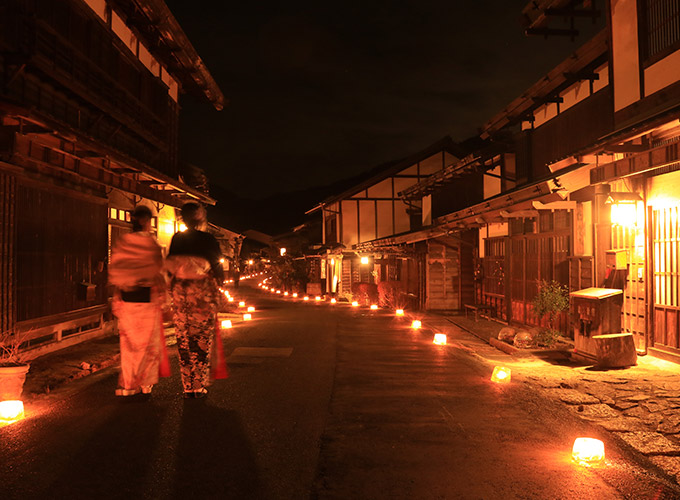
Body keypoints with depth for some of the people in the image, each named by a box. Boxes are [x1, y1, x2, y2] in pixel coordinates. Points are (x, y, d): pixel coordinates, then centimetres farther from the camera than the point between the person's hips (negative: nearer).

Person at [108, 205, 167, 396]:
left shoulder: (121, 242, 3)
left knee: (128, 342, 12)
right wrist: (161, 295, 5)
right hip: (147, 297, -4)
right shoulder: (151, 243, -8)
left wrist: (117, 301, 12)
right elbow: (157, 272, -6)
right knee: (149, 341, 8)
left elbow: (114, 273, 5)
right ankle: (145, 383, 12)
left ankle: (128, 384, 15)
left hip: (126, 298, 4)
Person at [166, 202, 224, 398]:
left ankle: (187, 387, 12)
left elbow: (169, 267, 8)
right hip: (203, 292, -3)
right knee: (203, 340, 4)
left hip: (180, 291, 3)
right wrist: (217, 293, 10)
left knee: (184, 340, 9)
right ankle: (200, 386, 6)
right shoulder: (209, 240, -7)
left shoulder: (176, 239, 4)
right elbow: (217, 269, -5)